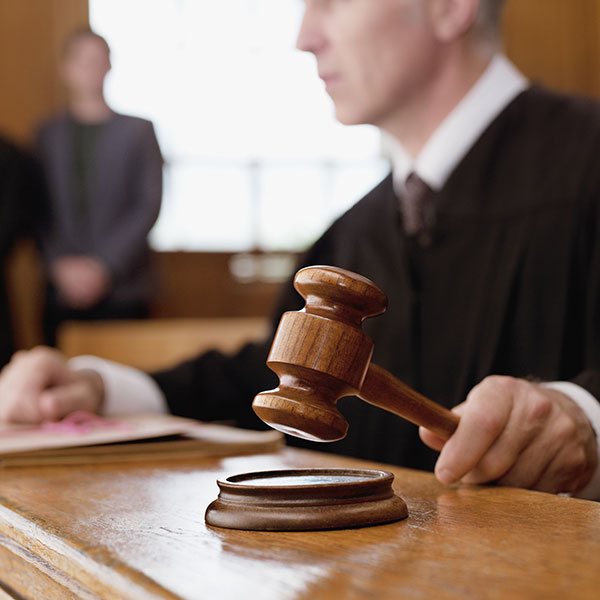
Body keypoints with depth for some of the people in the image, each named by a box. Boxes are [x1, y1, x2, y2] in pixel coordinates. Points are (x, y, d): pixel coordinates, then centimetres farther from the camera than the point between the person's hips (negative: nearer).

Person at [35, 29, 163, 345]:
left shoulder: (137, 130, 5)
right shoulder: (48, 133, 12)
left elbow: (149, 207, -1)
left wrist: (104, 266, -9)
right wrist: (60, 265, -7)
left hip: (121, 288, -2)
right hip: (61, 288, 2)